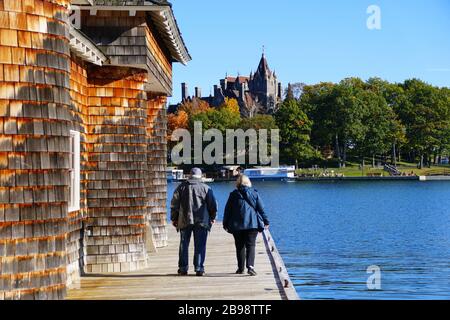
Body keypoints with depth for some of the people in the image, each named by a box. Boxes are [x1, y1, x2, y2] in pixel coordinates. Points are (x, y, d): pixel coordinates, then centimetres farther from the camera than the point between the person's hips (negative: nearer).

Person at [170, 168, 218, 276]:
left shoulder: (182, 187, 5)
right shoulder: (205, 188, 0)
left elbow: (174, 204, 5)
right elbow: (213, 205, 2)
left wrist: (174, 218, 12)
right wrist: (212, 218, 14)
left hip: (184, 221, 1)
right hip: (201, 221, -1)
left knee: (184, 245, 10)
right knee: (200, 246, 2)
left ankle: (183, 268, 11)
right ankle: (199, 268, -2)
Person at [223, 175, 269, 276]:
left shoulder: (234, 194, 3)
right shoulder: (254, 193, 3)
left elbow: (228, 210, 6)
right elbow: (261, 208, 4)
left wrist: (226, 224, 13)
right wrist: (265, 221, 12)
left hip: (237, 225, 1)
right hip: (252, 224, -1)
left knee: (240, 246, 11)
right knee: (251, 245, -2)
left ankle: (240, 268, 14)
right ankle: (250, 266, -20)